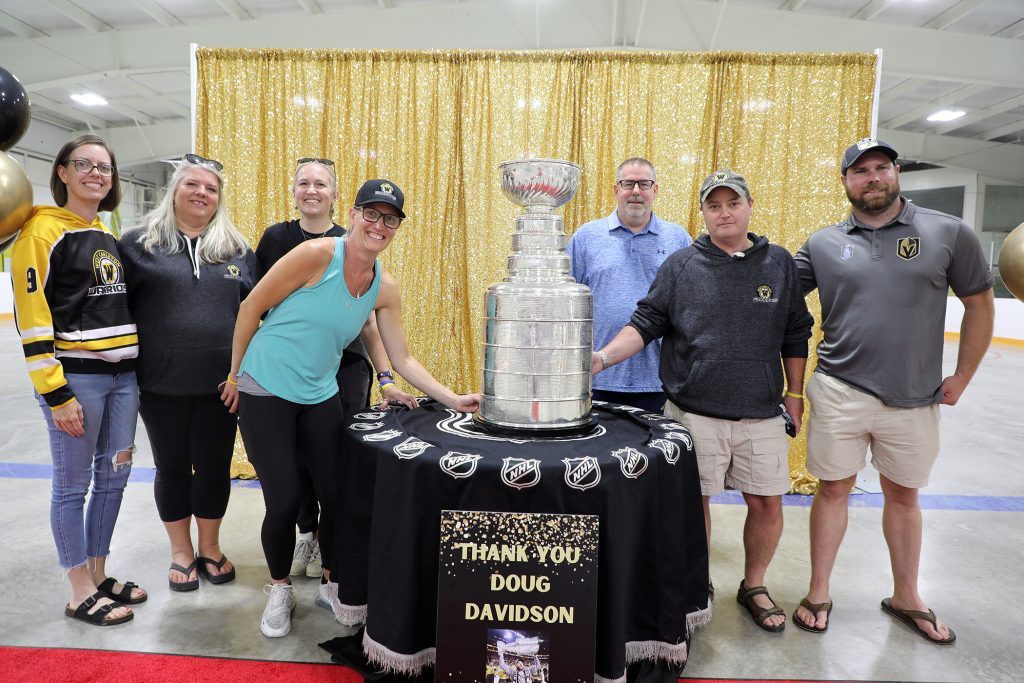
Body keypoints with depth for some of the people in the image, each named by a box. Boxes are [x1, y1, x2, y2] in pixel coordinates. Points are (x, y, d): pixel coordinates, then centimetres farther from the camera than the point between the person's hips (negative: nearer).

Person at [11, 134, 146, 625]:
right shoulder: (43, 229, -7)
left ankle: (99, 574, 29)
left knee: (113, 478, 13)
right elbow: (31, 317, -13)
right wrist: (56, 394, -17)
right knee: (74, 485, 4)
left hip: (123, 375, 7)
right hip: (76, 377, -7)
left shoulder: (109, 234, 15)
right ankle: (81, 594, 18)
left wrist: (137, 369, 16)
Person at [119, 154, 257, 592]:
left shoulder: (238, 250, 6)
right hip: (161, 384, -1)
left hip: (222, 383, 1)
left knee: (214, 466, 11)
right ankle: (181, 552, 31)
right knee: (172, 467, 13)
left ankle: (210, 547, 31)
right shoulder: (139, 243, 1)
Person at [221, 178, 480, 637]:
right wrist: (235, 375, -2)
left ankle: (334, 581, 32)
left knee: (338, 494, 5)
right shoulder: (317, 255, -18)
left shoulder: (385, 288, -2)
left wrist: (453, 399, -7)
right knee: (284, 502, -3)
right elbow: (250, 309, -10)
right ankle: (279, 590, 26)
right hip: (264, 393, -4)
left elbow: (403, 361, 1)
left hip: (319, 397, 4)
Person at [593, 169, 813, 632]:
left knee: (767, 503, 7)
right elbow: (646, 323, 0)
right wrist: (603, 357, -14)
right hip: (693, 412, -2)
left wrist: (794, 393, 10)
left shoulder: (779, 263, 9)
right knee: (694, 500, 7)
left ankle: (754, 587, 31)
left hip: (761, 415, 2)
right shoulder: (680, 265, 3)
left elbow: (795, 336, 14)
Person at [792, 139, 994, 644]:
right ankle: (819, 594, 26)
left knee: (903, 496, 17)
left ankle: (906, 598, 37)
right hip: (840, 394, 0)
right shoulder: (822, 244, 1)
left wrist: (960, 379, 3)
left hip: (914, 399, 1)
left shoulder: (949, 233, -2)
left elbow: (979, 306, 5)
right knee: (833, 490, 9)